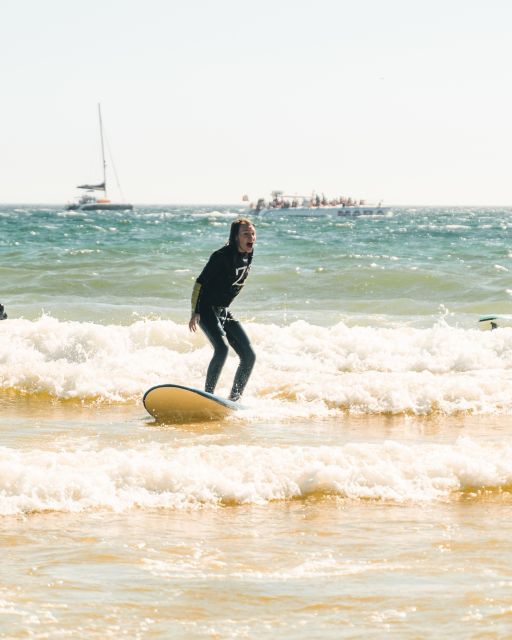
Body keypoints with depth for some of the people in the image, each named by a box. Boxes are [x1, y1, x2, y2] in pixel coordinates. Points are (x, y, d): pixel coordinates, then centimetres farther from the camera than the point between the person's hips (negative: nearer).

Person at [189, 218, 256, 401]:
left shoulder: (247, 257, 4)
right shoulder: (222, 256, -19)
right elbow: (201, 282, -16)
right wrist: (195, 312, -20)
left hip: (223, 311, 8)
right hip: (206, 309, -8)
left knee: (249, 355, 0)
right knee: (222, 348, -27)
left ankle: (234, 399, 8)